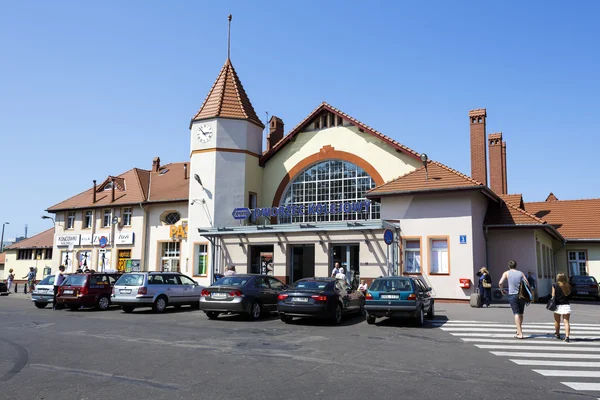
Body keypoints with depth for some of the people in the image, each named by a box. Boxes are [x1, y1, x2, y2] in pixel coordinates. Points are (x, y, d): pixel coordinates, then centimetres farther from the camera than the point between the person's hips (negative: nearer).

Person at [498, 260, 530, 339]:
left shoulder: (506, 273, 3)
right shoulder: (521, 273, 9)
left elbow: (500, 283, -9)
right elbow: (527, 283, 2)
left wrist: (502, 290, 9)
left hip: (512, 295, -3)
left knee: (516, 314, -5)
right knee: (521, 314, 16)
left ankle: (520, 334, -11)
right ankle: (519, 330, 29)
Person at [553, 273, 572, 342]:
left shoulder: (555, 285, -6)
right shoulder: (568, 286, 0)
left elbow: (553, 295, -5)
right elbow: (569, 295, 4)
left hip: (557, 305, -1)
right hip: (566, 305, 1)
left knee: (557, 321, 17)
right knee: (566, 322, -1)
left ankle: (557, 334, 32)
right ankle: (567, 336, -13)